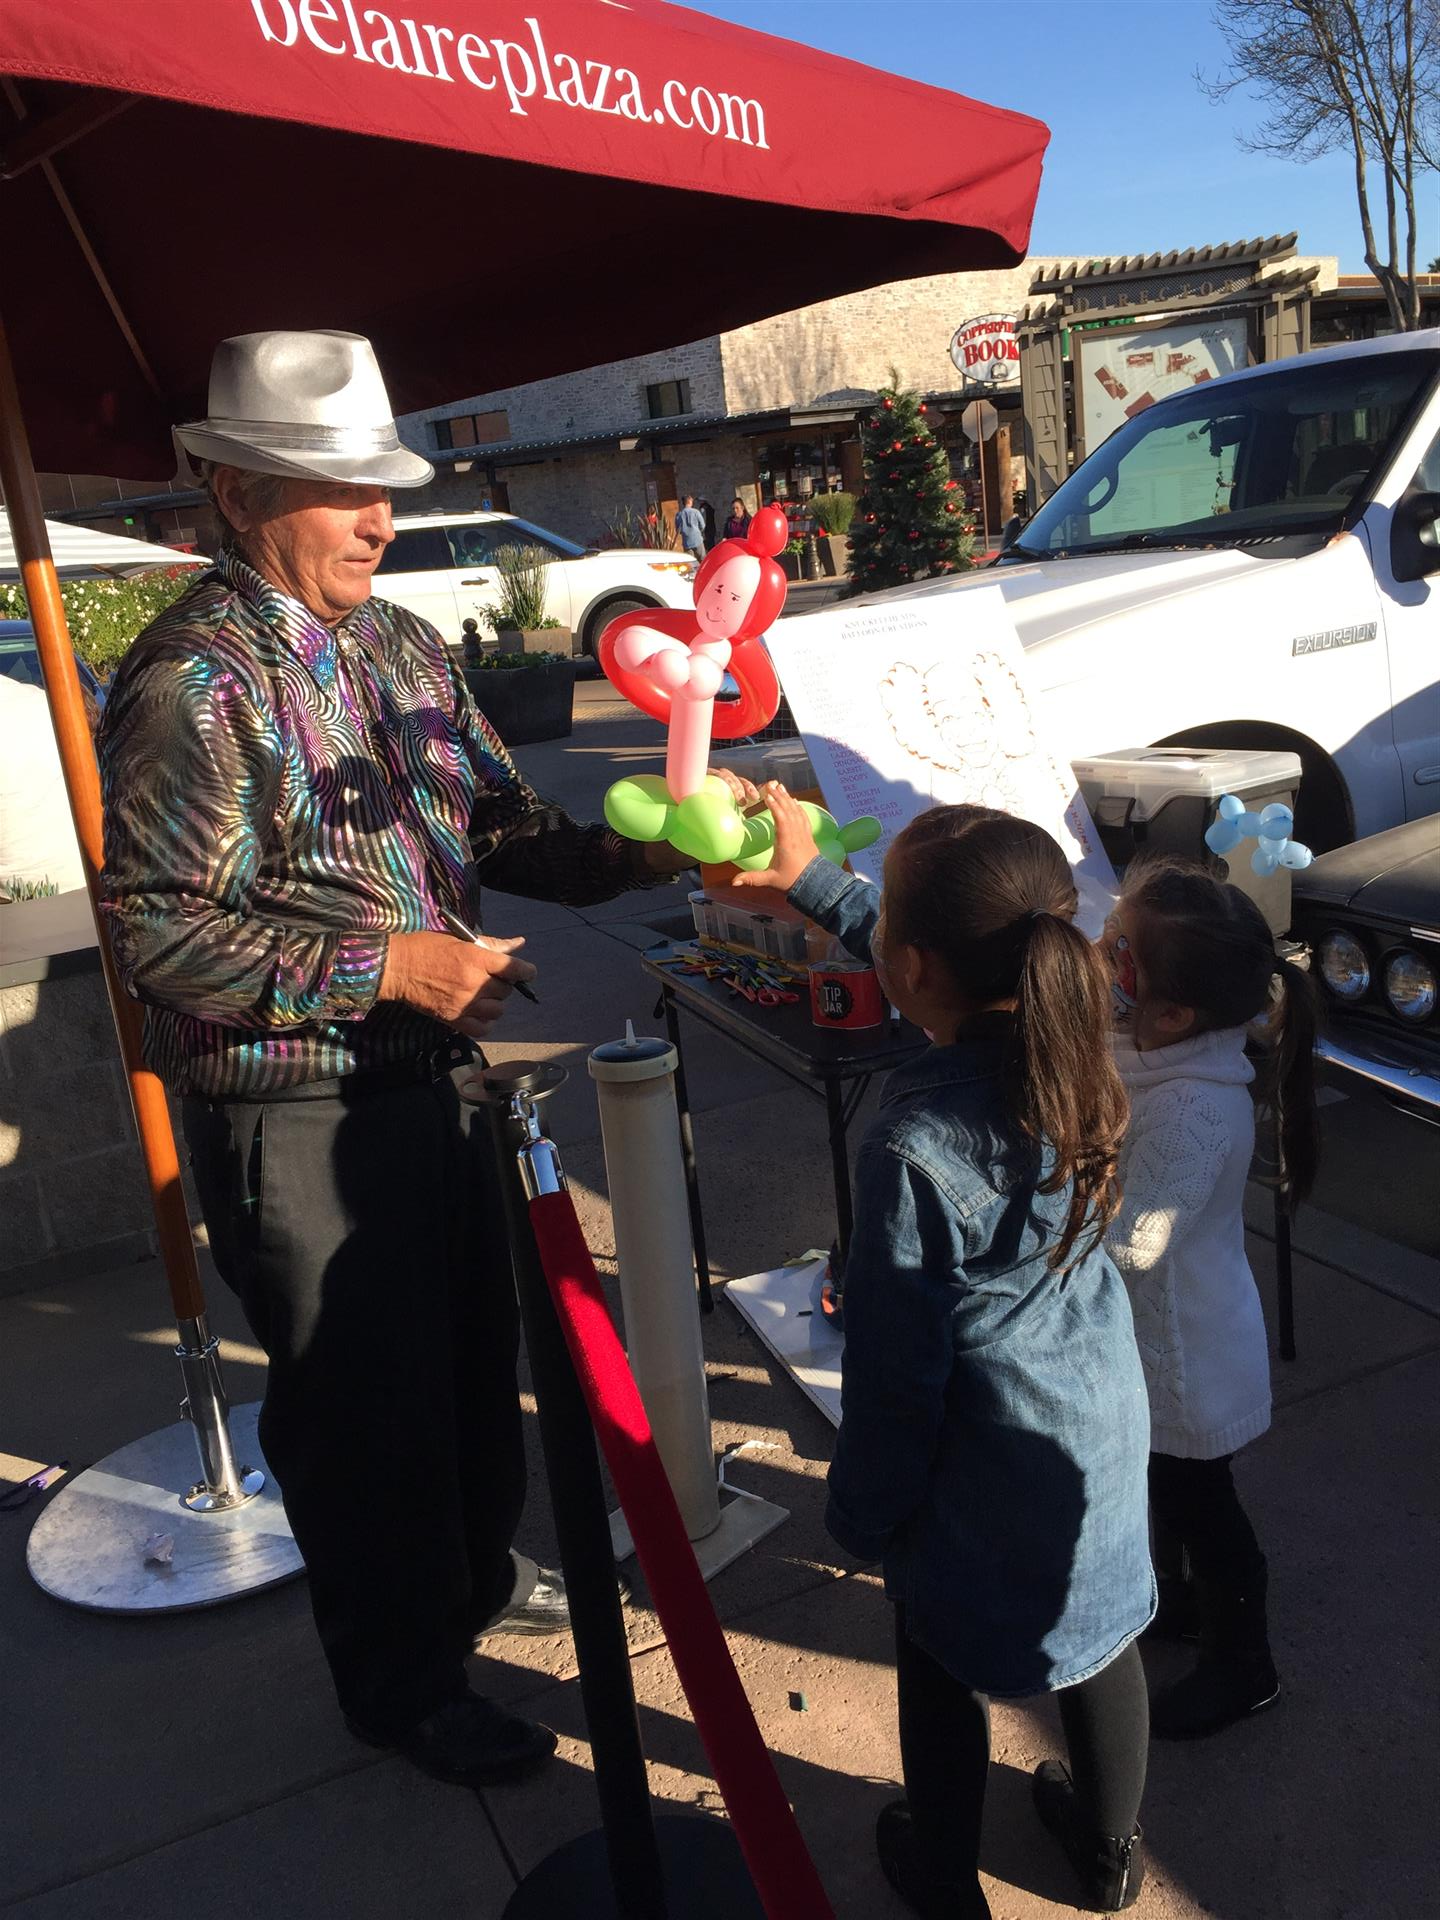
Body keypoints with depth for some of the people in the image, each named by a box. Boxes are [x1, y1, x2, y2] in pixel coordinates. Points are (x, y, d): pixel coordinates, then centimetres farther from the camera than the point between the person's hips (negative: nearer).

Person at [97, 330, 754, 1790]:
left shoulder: (399, 647, 7)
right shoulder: (192, 682, -17)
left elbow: (500, 829, 9)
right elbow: (158, 933, -20)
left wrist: (636, 854, -8)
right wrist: (384, 967, -24)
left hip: (419, 1075, 8)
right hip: (292, 1114, -8)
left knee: (473, 1346, 23)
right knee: (363, 1399, 9)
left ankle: (475, 1572, 50)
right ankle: (402, 1682, 33)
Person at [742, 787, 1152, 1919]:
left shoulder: (916, 1154, -34)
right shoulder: (1074, 1054, -15)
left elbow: (897, 1371, -23)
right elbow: (948, 977, 5)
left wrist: (865, 1513, -5)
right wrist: (811, 878, 11)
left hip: (986, 1474, -6)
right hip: (1108, 1423, 6)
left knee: (944, 1669, 22)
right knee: (1100, 1635, 28)